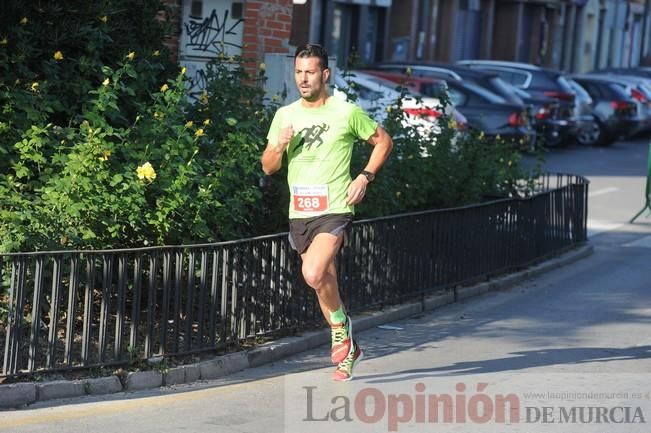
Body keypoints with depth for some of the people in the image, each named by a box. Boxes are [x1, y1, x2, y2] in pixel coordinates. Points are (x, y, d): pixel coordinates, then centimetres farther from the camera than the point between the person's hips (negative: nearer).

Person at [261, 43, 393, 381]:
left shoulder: (346, 112, -4)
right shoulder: (285, 116, 8)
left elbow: (383, 141, 8)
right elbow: (268, 167, 11)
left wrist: (365, 177, -4)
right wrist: (280, 145, -10)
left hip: (334, 209, -5)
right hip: (299, 213, 5)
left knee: (314, 274, -25)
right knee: (325, 281, 13)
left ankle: (341, 324, 1)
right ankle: (348, 349, 28)